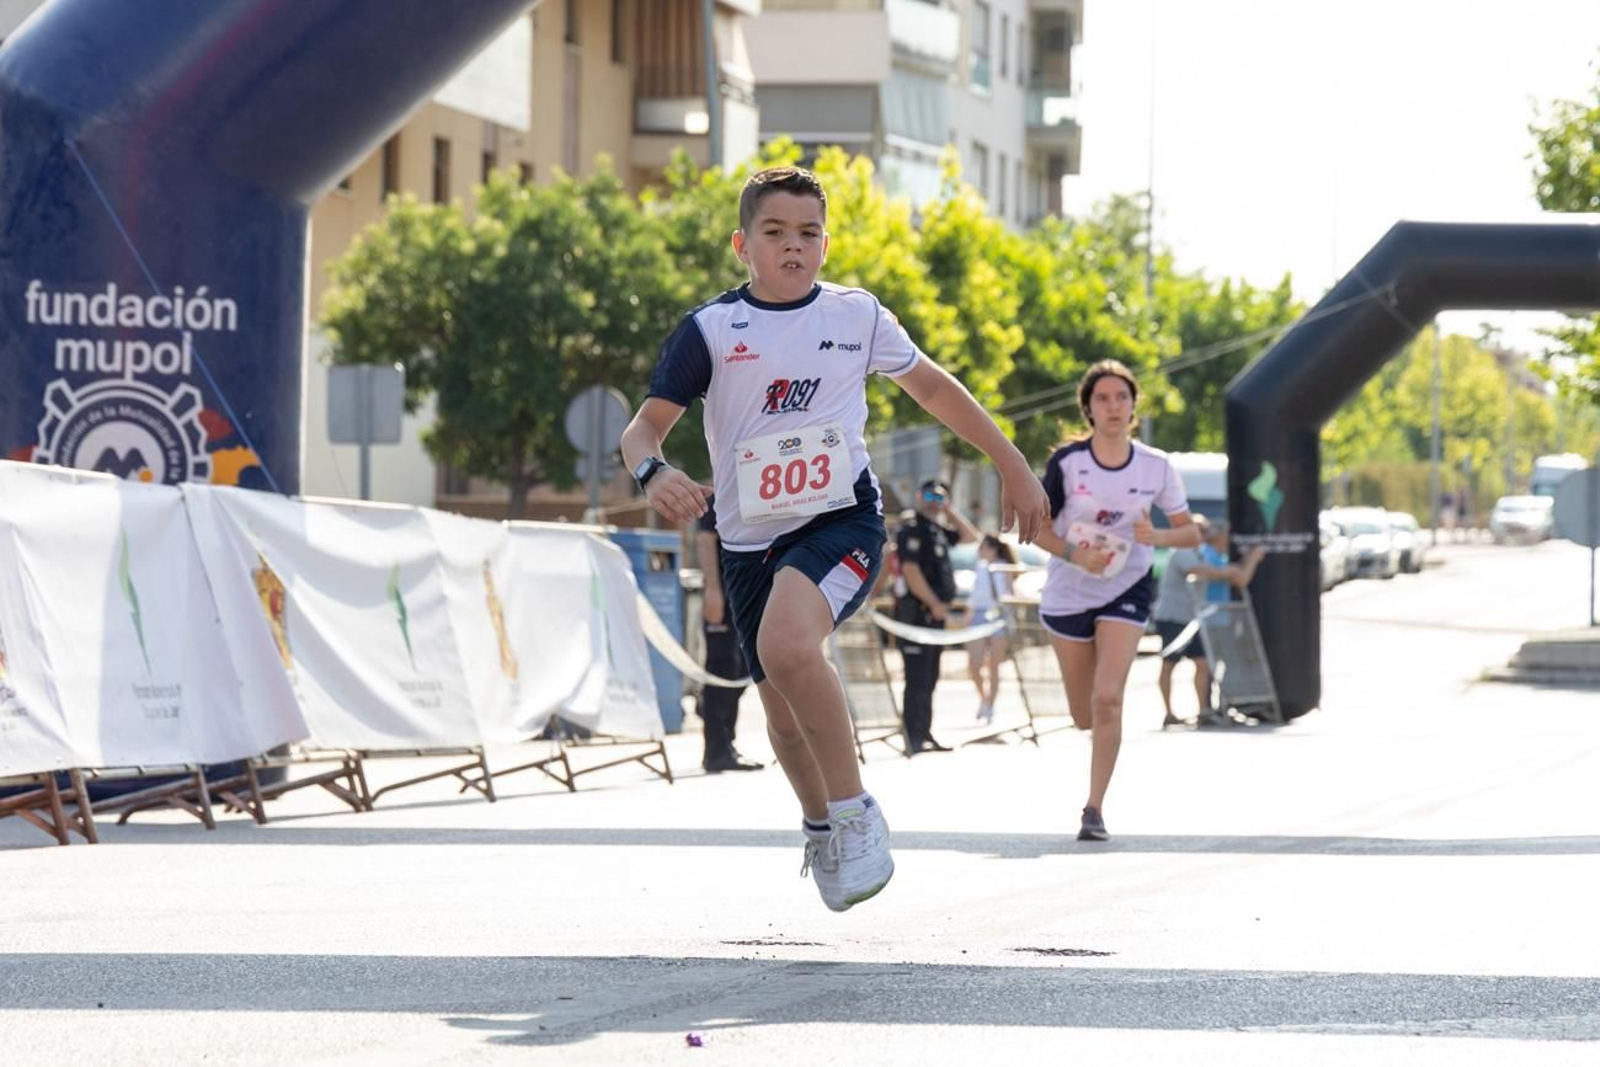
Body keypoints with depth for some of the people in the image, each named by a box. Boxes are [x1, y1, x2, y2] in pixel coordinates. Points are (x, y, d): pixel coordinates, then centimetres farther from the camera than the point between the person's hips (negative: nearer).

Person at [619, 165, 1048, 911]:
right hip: (750, 542, 3)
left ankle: (855, 814, -18)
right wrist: (652, 473, -28)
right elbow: (644, 426, -5)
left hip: (842, 522, -3)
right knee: (783, 710, 13)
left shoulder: (857, 316, 1)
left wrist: (1011, 465, 18)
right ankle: (820, 827, 45)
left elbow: (931, 386, 17)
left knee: (786, 646, -32)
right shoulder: (711, 329, -2)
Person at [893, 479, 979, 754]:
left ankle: (924, 736, 18)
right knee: (917, 678, -11)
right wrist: (934, 603, -17)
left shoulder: (937, 531, 18)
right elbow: (910, 570, -18)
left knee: (928, 679, 13)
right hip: (917, 610, -10)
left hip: (935, 613, 10)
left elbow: (971, 536, 26)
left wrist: (951, 511, 15)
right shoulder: (911, 529, -9)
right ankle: (914, 739, -14)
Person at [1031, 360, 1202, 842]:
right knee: (1084, 716, 10)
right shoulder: (1067, 462, -12)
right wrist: (1074, 553, -23)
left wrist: (1157, 535, -21)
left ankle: (1095, 810, -14)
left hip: (1126, 591, -1)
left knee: (1107, 699, -20)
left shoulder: (1155, 467, -7)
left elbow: (1191, 533, 0)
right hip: (1068, 594, 1)